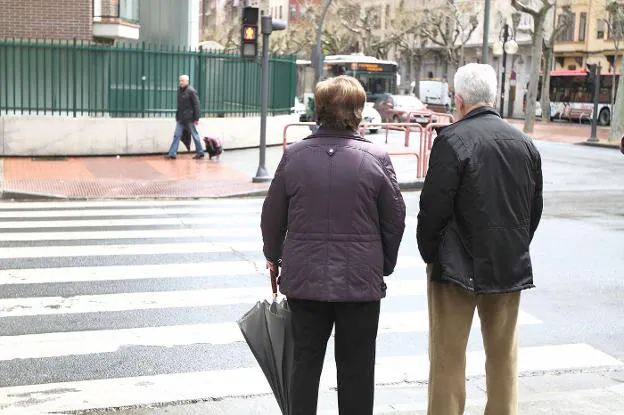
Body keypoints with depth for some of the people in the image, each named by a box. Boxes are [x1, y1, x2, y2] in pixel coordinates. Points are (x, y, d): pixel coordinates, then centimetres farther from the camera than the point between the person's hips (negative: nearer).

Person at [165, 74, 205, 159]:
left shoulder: (191, 91, -12)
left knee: (195, 135, 5)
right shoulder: (179, 90, 9)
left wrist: (196, 118, -14)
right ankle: (172, 153, 3)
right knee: (177, 135, 3)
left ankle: (200, 153, 17)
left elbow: (196, 105, -13)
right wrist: (177, 116, 14)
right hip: (180, 118, 7)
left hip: (189, 118, -7)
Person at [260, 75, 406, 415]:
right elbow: (395, 220, -3)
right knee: (356, 368, 11)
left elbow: (272, 215, 3)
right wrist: (385, 266, 13)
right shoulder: (376, 158, -10)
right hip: (361, 281, -2)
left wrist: (273, 255, 21)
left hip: (304, 279, 2)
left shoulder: (294, 155, -5)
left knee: (305, 361, 15)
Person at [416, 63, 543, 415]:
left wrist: (429, 253, -1)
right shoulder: (525, 143, 4)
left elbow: (434, 207, -15)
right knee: (504, 354, 16)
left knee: (448, 356, 5)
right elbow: (535, 208, 9)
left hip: (459, 266, -5)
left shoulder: (452, 140, -14)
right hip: (511, 267, 5)